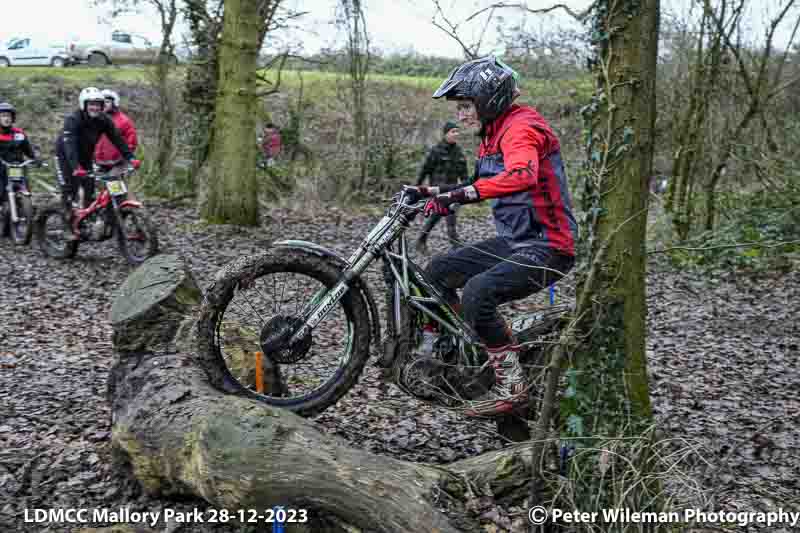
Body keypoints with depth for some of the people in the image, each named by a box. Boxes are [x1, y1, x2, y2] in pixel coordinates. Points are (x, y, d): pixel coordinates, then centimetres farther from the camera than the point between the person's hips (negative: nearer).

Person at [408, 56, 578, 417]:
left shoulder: (521, 127, -17)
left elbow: (521, 176, -39)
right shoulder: (493, 134, 14)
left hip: (546, 248, -10)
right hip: (513, 242, 10)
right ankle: (438, 350, 22)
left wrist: (461, 194, -44)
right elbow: (481, 187, 25)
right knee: (438, 271, 9)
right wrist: (436, 192, 12)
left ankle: (512, 386, -15)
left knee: (476, 293, -29)